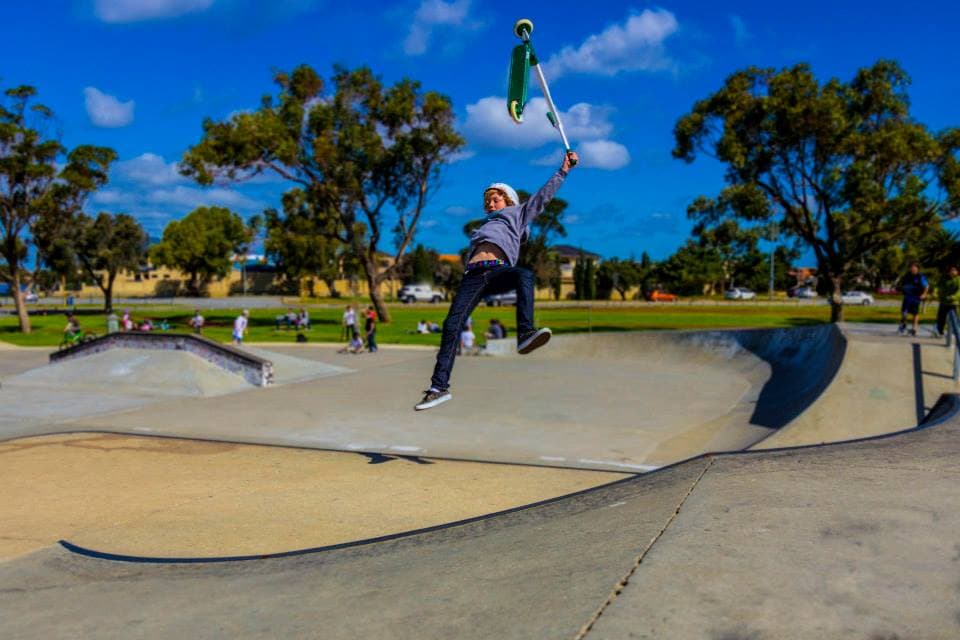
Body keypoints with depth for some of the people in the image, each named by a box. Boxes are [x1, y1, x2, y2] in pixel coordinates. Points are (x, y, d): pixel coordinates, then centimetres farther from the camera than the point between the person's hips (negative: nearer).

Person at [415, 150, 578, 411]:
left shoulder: (517, 214, 31)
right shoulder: (484, 226, 41)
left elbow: (543, 195, 27)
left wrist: (563, 169, 25)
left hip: (499, 270, -3)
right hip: (474, 274, 3)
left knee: (524, 275, -38)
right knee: (452, 324, -14)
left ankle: (525, 334, -53)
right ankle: (439, 387, -14)